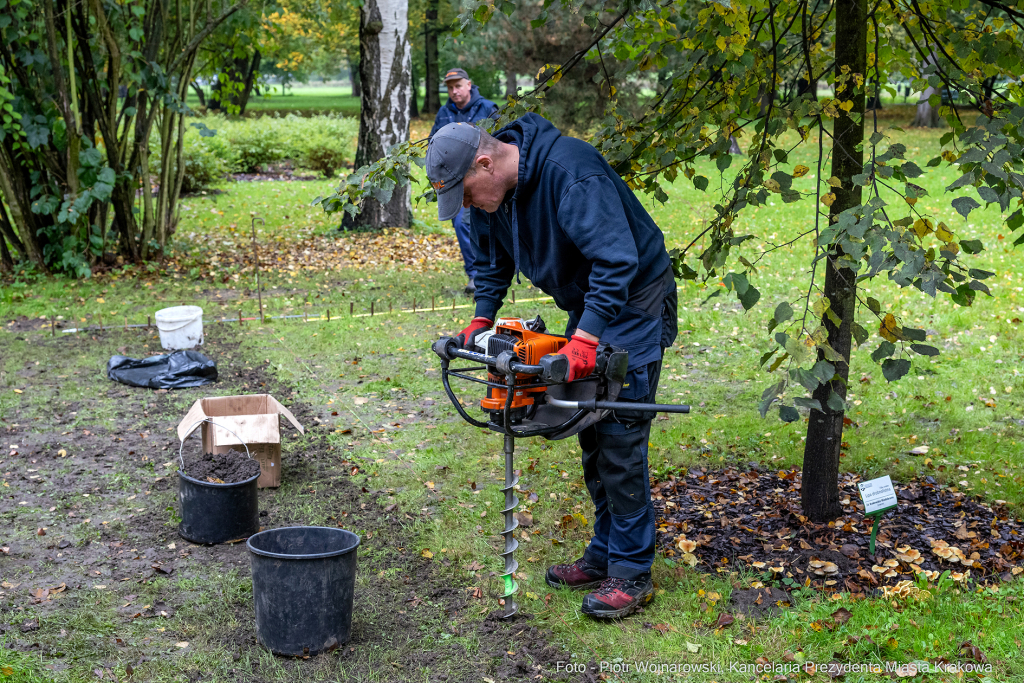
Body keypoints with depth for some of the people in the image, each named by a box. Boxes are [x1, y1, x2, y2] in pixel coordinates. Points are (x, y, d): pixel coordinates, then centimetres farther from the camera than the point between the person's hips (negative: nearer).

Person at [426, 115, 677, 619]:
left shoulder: (570, 172, -31)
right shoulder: (491, 191, -3)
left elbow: (618, 259, -37)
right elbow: (491, 258, 15)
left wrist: (586, 338, -41)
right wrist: (481, 318, 1)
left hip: (633, 303, -9)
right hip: (586, 304, 9)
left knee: (620, 435, -10)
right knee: (590, 433, 12)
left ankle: (631, 573, -2)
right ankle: (604, 554, 23)